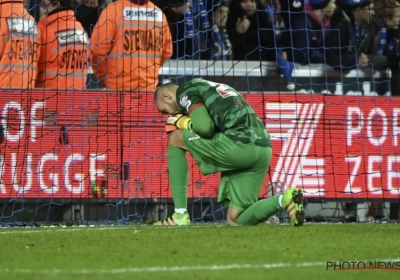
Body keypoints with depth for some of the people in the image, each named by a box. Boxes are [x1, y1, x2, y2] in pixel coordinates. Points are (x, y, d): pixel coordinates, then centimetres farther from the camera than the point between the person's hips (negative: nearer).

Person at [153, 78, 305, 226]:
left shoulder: (185, 90, 6)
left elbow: (204, 127, -9)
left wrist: (183, 122, 11)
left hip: (238, 145, -9)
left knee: (175, 139, 11)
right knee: (235, 220, 12)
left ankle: (180, 216, 5)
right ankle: (284, 199, -10)